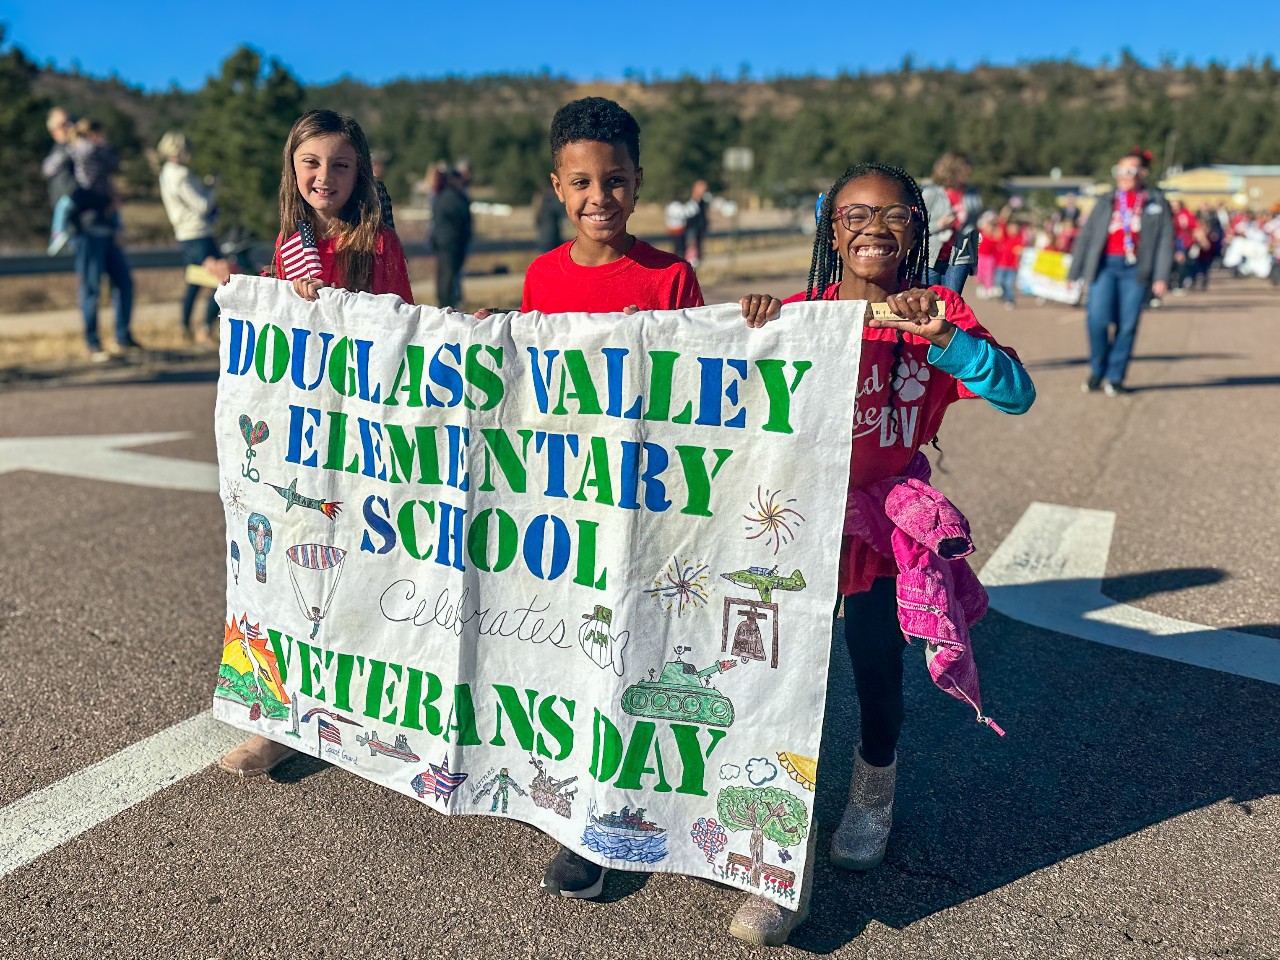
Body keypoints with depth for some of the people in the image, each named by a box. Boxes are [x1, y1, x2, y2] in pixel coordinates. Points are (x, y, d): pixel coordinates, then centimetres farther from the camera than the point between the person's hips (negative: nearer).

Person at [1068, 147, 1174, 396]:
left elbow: (1165, 241, 4)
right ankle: (1097, 372, 5)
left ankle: (1115, 378, 9)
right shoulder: (1106, 201, 14)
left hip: (1136, 270, -1)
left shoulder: (1157, 204, 9)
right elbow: (1086, 235, 12)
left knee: (1127, 326, -1)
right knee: (1097, 320, -14)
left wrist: (1161, 277, -7)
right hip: (1105, 266, 1)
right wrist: (1074, 272, 7)